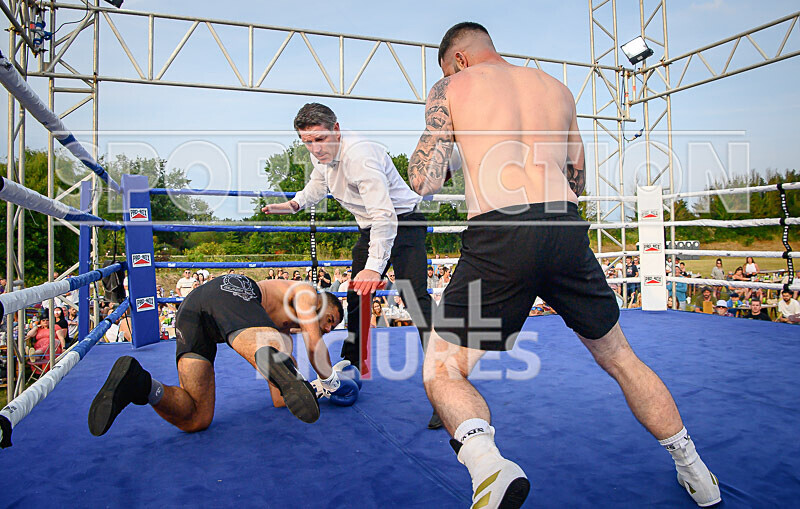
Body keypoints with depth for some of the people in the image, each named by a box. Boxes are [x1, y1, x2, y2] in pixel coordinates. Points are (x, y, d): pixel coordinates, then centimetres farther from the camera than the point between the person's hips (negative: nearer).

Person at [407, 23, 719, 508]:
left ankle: (486, 459, -21)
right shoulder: (558, 89, 23)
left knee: (441, 373, 8)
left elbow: (425, 183, 4)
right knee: (619, 357, 24)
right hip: (566, 229, 5)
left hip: (499, 237, -4)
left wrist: (434, 139, 23)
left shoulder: (451, 89, 11)